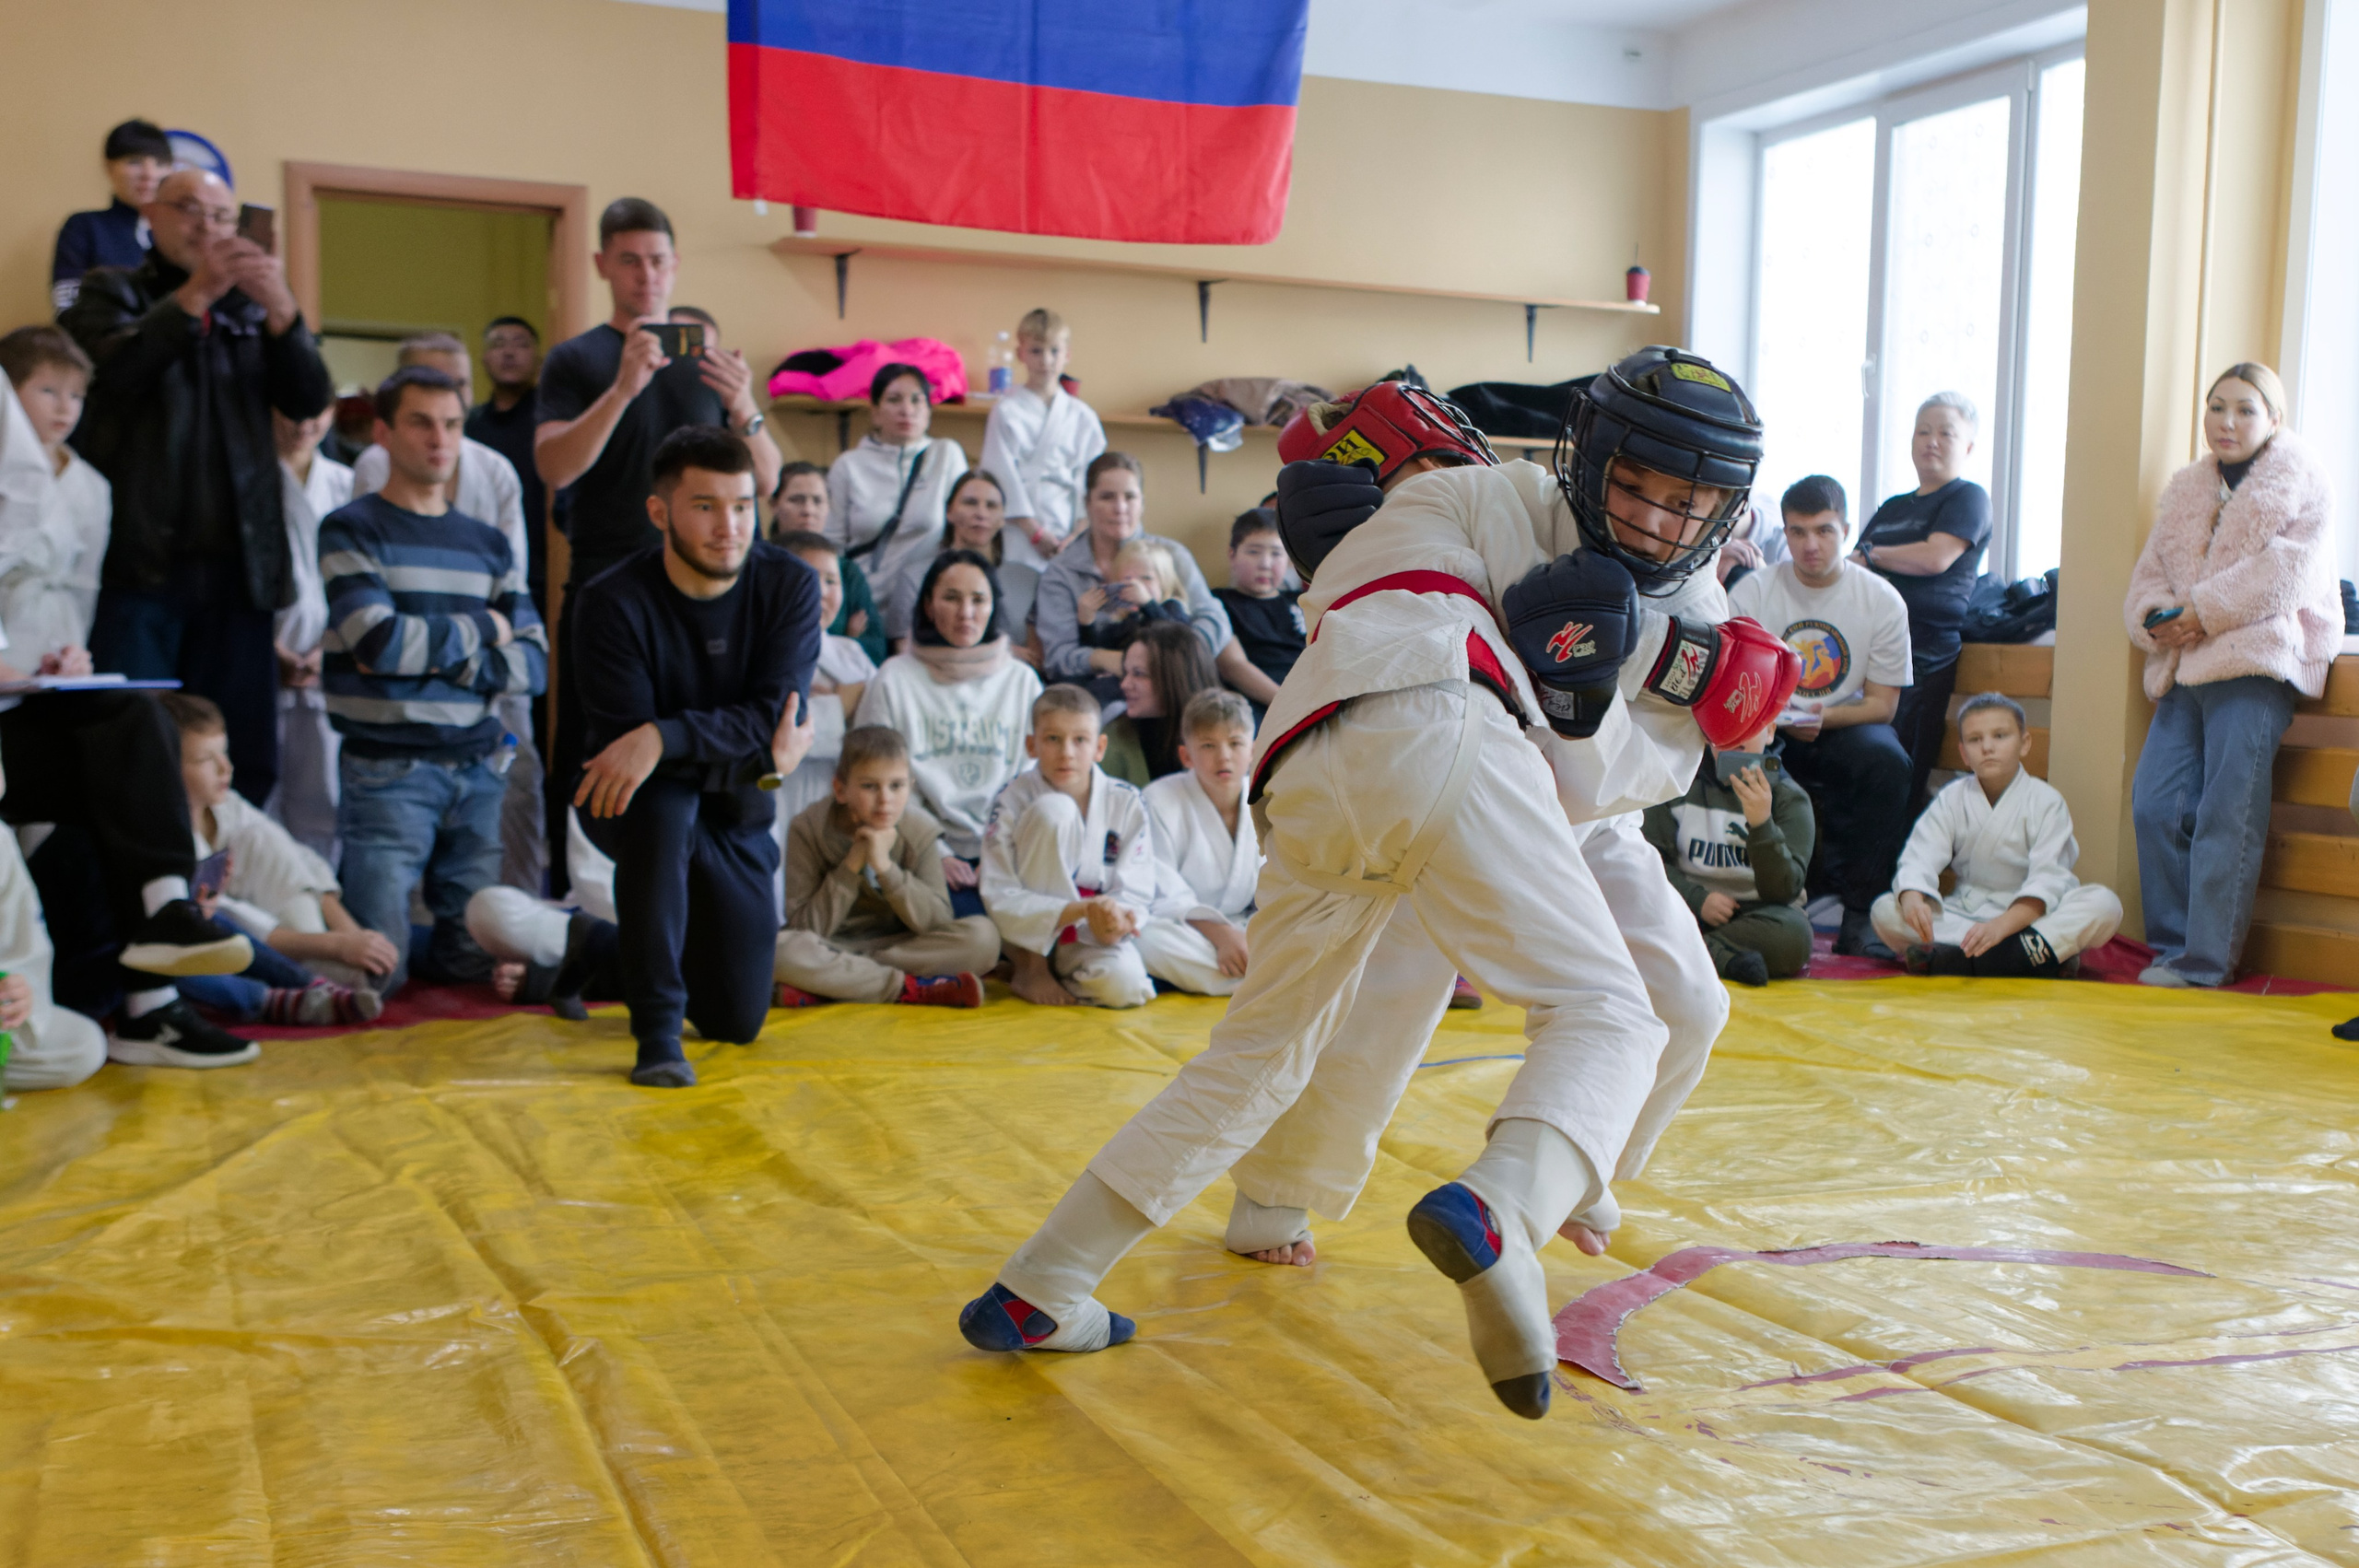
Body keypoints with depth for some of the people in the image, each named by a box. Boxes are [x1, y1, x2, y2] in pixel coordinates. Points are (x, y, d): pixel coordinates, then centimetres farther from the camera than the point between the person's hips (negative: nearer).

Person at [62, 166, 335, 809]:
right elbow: (113, 369, -10)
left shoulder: (251, 310, 18)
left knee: (246, 760, 1)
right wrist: (196, 293, -18)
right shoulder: (111, 291, 10)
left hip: (237, 568, 3)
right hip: (136, 563, -3)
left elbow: (310, 399, 3)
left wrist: (281, 308, -13)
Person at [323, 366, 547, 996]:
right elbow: (379, 641, -16)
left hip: (478, 771, 4)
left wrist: (432, 654, -10)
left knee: (473, 962, 2)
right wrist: (480, 630, -1)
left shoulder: (490, 544, 14)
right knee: (379, 973, -7)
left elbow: (533, 663, 4)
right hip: (387, 772, -4)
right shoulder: (350, 531, 0)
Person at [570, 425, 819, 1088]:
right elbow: (621, 738, -25)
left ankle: (616, 948, 38)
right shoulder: (615, 601, -19)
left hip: (738, 815, 3)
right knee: (663, 807, -41)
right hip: (636, 804, -3)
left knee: (738, 1021, 4)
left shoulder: (791, 586, -12)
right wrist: (758, 755, -29)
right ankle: (658, 1028, -27)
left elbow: (777, 717, -23)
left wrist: (663, 736, -38)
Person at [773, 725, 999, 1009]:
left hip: (899, 945, 3)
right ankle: (915, 988, -25)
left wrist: (885, 866, -25)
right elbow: (806, 928, -15)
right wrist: (852, 865, -24)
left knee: (984, 935, -24)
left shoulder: (919, 830, -6)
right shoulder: (809, 829, -12)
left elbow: (938, 923, -14)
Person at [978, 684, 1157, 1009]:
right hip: (1028, 937, -1)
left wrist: (1117, 917, -33)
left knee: (1123, 985, -36)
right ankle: (1031, 970, -14)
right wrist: (1081, 909, -34)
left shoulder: (1126, 803, -6)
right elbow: (1000, 899, -20)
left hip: (1093, 937, 1)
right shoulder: (1014, 800, -13)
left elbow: (1136, 893, -8)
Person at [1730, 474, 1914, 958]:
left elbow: (1882, 703, -3)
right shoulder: (1753, 592, -4)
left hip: (1846, 726, 1)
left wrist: (1824, 717, -23)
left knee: (1886, 760, -32)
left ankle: (1860, 915, -22)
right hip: (1767, 733, 0)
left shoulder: (1883, 601, -4)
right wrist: (1780, 719, -27)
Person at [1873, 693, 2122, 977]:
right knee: (1885, 911, -21)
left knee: (2105, 905, -28)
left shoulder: (2046, 802, -7)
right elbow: (1919, 859, -12)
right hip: (1963, 914, 2)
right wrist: (1912, 900, -36)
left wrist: (2001, 926, -37)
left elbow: (2047, 880, -19)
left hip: (2029, 914, -2)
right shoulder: (1951, 800, 1)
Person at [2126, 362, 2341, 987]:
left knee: (2227, 816, -11)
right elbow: (2149, 573, 18)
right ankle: (2171, 944, 8)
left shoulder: (2302, 484, 6)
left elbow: (2288, 571, -9)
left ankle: (2206, 960, -8)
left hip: (2255, 664, -6)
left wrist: (2204, 610, -14)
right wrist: (2155, 617, -4)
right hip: (2184, 667, 6)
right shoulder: (2185, 491, 23)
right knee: (2155, 806, -3)